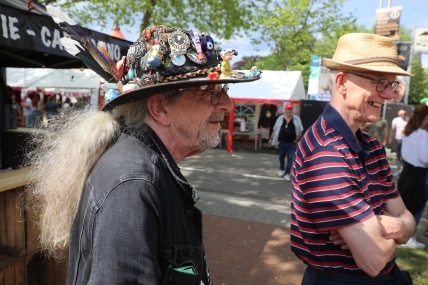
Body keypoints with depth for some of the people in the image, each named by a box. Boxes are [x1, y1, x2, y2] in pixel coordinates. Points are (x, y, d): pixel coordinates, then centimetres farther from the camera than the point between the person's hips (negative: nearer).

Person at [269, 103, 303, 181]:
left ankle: (287, 174, 1)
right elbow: (275, 129, 6)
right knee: (281, 157, 17)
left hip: (292, 143, -2)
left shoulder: (297, 119, -2)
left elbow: (301, 130, 3)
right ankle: (281, 169, 40)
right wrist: (271, 138, 4)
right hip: (282, 142, 2)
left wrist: (297, 139, -5)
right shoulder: (280, 118, 0)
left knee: (290, 158, -5)